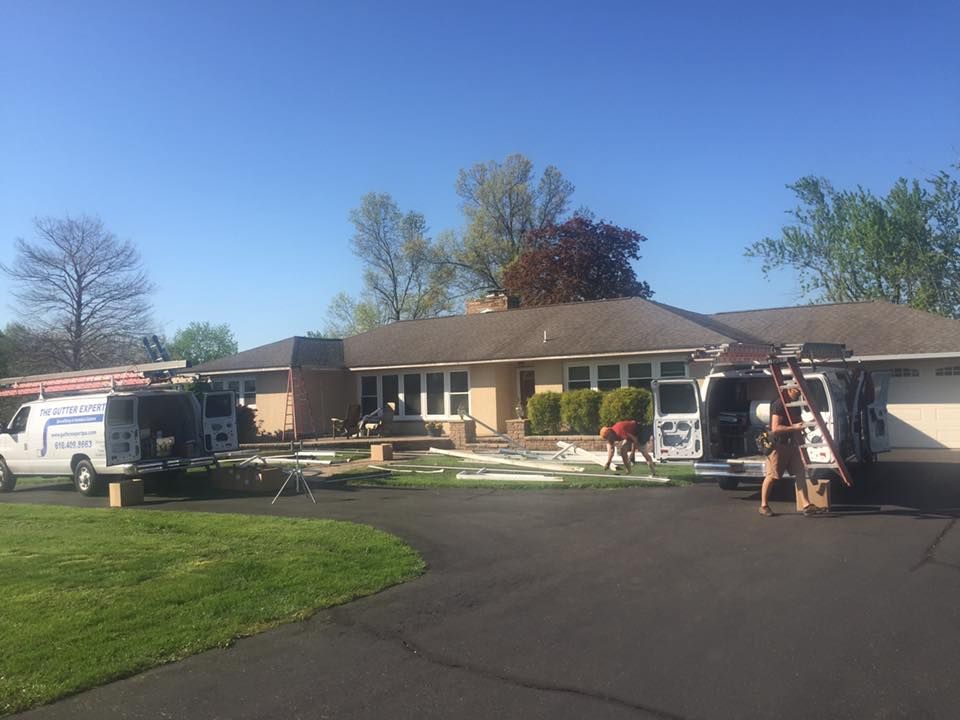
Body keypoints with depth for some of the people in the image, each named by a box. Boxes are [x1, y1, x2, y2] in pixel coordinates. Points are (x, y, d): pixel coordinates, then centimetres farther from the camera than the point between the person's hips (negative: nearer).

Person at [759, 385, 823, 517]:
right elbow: (775, 428, -24)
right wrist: (794, 427, -26)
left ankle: (807, 505, 1)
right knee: (771, 476, 0)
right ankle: (764, 506, 12)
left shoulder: (795, 405, 12)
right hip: (778, 444, -8)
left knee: (800, 473, 1)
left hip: (792, 444, 8)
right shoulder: (779, 405, -16)